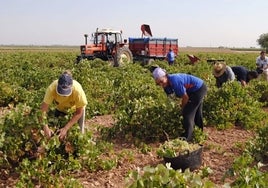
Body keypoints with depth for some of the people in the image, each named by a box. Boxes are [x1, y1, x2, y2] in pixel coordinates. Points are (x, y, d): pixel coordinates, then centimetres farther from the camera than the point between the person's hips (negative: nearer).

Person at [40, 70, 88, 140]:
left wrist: (65, 128, -32)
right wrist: (45, 127, -45)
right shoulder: (52, 88, -38)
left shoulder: (78, 90, -41)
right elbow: (43, 109, -32)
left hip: (76, 108, -1)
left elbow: (78, 113, -27)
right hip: (60, 108, 2)